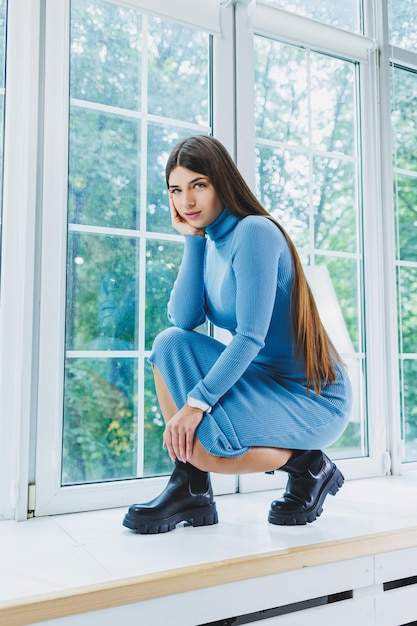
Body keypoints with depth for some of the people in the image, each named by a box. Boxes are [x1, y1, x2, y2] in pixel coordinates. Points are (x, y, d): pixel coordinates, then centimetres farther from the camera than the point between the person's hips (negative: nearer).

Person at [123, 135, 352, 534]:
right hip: (262, 378, 8)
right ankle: (191, 491, -2)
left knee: (198, 446, -25)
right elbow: (184, 320, -6)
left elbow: (251, 337, -23)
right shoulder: (213, 242, 7)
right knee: (170, 343, -3)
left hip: (313, 396, -8)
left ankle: (308, 464, 2)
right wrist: (192, 239, -4)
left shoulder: (254, 232, -17)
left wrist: (195, 403, -24)